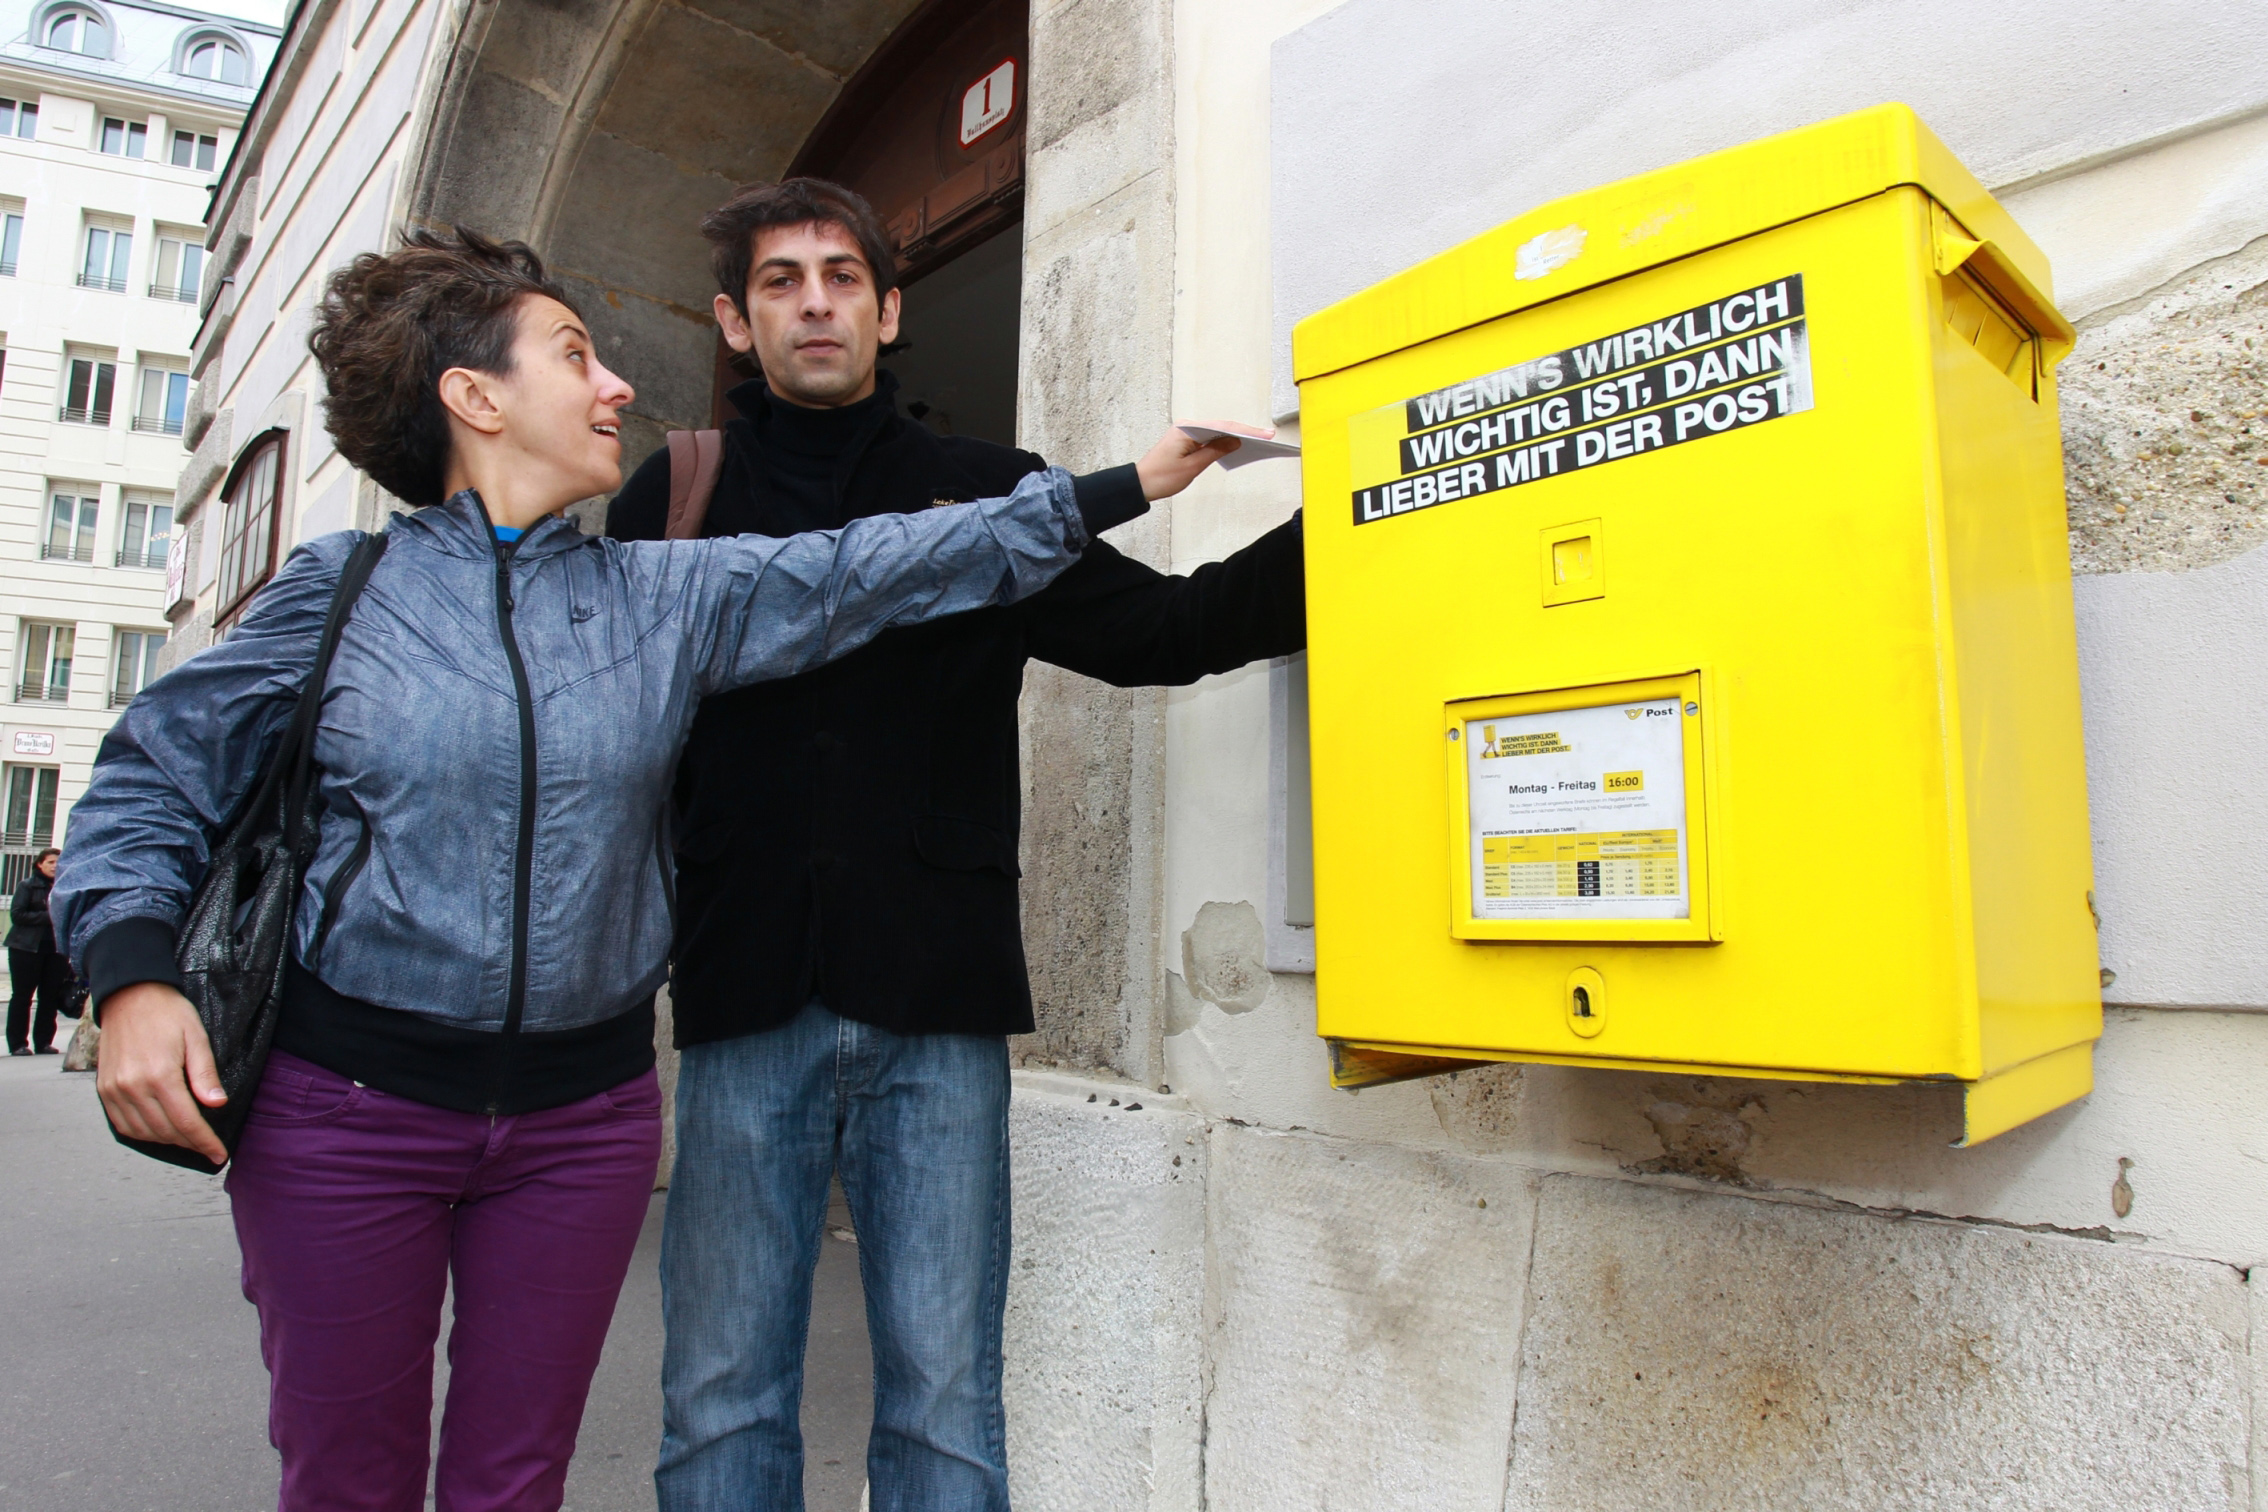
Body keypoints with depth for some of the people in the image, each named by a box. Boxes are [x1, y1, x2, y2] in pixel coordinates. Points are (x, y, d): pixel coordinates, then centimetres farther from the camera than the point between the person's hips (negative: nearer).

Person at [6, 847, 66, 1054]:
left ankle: (44, 1041, 9)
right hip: (26, 949, -3)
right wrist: (47, 916, -15)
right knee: (21, 996, 0)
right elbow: (17, 914, -8)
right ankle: (17, 1043, 5)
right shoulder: (27, 886, 2)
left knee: (50, 997, 2)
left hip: (55, 949, 3)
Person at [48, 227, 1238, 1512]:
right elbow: (157, 780, 4)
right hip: (347, 1104, -2)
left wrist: (1125, 486, -2)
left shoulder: (672, 596, 4)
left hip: (584, 1107, 2)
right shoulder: (343, 586, -1)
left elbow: (882, 566, -1)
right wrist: (135, 977, -13)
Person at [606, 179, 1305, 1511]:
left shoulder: (986, 494, 10)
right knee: (721, 1398, 10)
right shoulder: (676, 497, 11)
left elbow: (1167, 629, 5)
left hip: (937, 1010, 0)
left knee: (946, 1403, 7)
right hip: (744, 1004, 1)